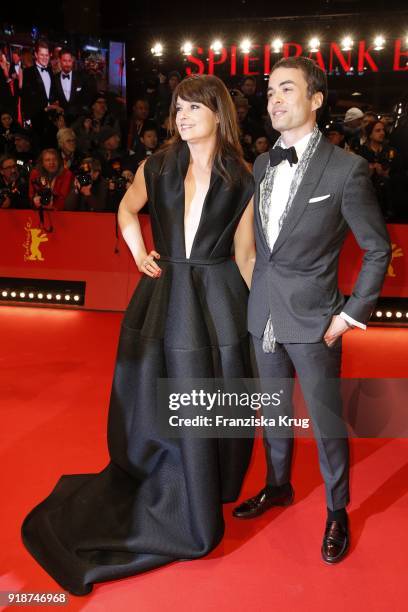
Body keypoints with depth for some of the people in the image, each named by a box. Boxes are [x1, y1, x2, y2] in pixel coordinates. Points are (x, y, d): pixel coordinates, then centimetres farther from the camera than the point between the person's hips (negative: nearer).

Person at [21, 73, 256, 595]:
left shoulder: (242, 181, -2)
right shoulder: (157, 167, 2)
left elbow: (244, 253, -1)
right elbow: (127, 208, 20)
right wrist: (137, 251, 4)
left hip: (217, 304, -1)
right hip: (162, 301, 2)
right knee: (156, 405, 11)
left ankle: (202, 501, 33)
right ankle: (162, 498, 35)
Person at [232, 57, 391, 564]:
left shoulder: (346, 168, -10)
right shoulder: (261, 164, 6)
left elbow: (377, 249, -6)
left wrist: (351, 314, -9)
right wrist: (257, 294, 6)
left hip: (313, 321, -5)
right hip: (264, 315, 5)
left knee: (327, 422, 8)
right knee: (274, 412, 20)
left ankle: (337, 513, 31)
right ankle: (278, 487, 43)